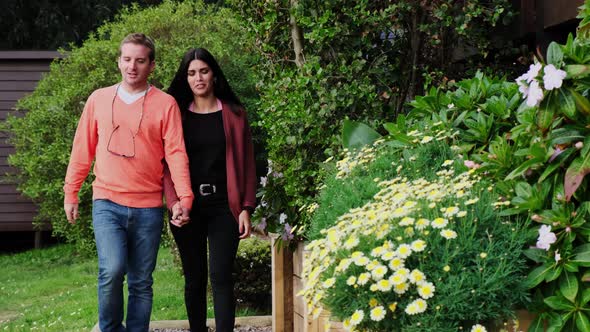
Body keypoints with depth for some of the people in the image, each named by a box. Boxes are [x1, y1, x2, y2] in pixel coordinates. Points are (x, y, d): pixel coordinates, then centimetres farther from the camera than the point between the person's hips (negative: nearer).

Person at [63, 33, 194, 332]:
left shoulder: (165, 104, 1)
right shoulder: (98, 99, 7)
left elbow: (176, 153, -5)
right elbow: (83, 150, 12)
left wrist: (185, 197, -15)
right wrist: (70, 194, 10)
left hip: (148, 208, 0)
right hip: (107, 203, 0)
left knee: (141, 283, 6)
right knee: (112, 270, -17)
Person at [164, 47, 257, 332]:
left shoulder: (233, 114, 7)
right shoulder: (177, 114, 8)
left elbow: (246, 164, 5)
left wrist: (246, 208, -3)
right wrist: (173, 203, -13)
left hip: (223, 207, -1)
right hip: (188, 209, 1)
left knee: (220, 277, -10)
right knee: (194, 278, 7)